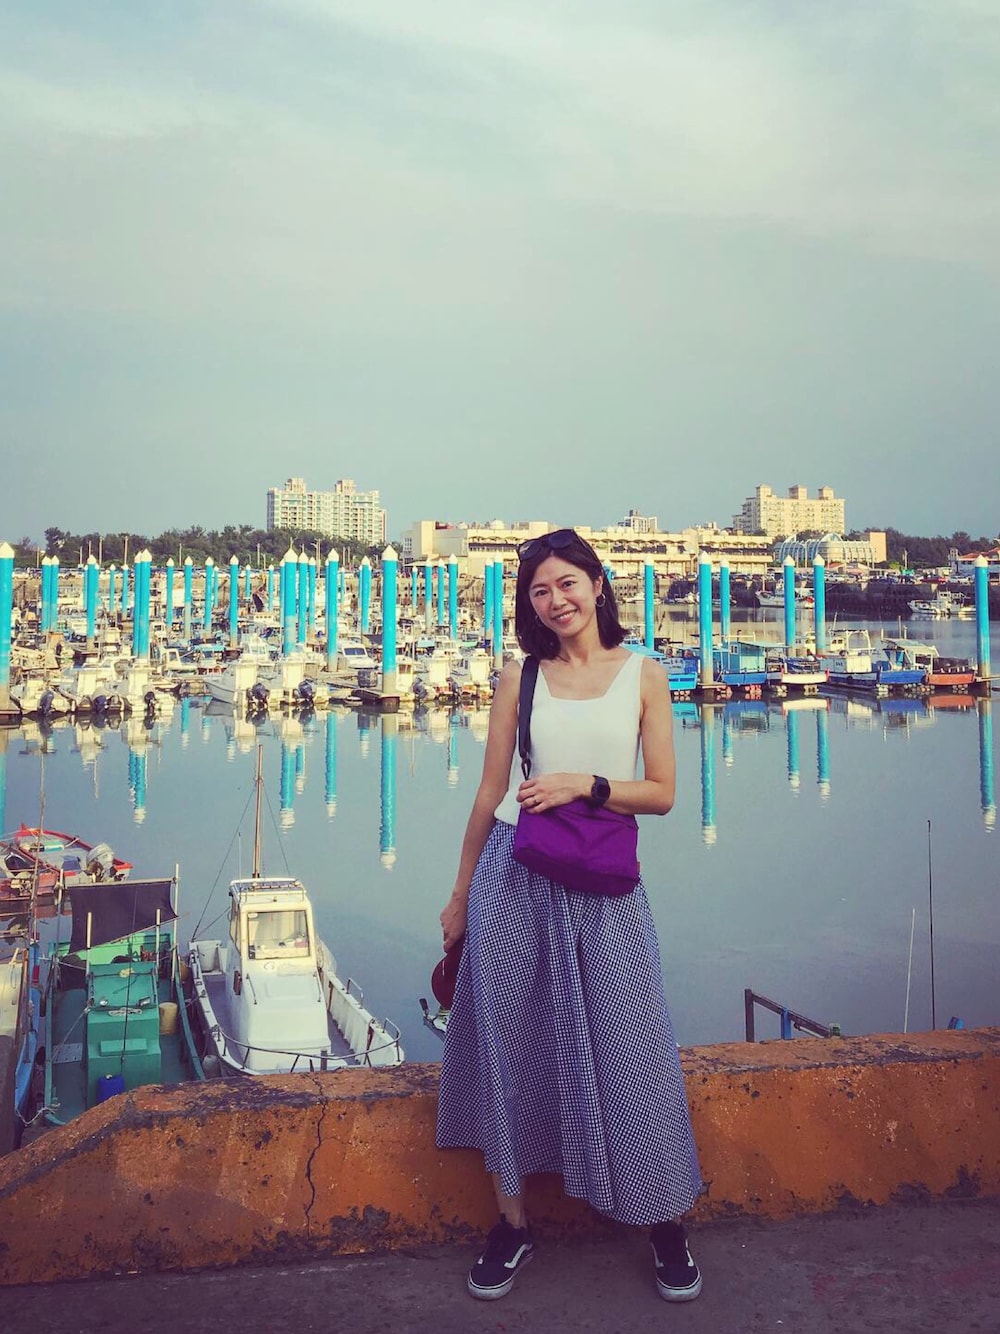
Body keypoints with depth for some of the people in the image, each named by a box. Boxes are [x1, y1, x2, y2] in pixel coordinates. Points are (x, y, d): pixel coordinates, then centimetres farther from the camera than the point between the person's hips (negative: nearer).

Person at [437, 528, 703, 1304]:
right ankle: (514, 1224, 23)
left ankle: (666, 1224, 24)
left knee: (629, 1048, 5)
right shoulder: (520, 679, 6)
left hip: (603, 888, -1)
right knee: (509, 1042, 6)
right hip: (513, 878, 1)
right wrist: (460, 895, 12)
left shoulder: (643, 676, 3)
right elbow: (491, 793, 9)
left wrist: (586, 785, -14)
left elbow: (662, 794, 2)